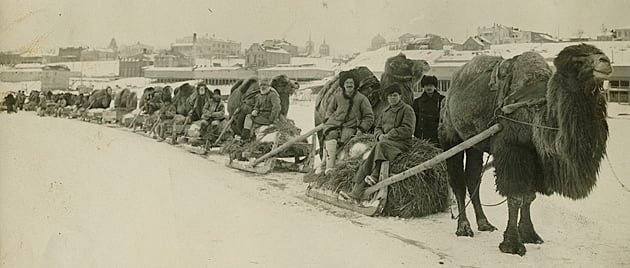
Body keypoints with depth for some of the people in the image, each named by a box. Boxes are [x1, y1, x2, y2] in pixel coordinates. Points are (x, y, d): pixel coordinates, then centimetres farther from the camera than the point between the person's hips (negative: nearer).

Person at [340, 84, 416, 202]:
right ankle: (356, 193, -27)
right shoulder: (385, 111, 22)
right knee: (367, 160, -18)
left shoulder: (407, 110, 1)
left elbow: (407, 130, -10)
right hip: (386, 141, 6)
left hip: (402, 143, -5)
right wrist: (380, 135, -2)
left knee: (381, 146, -37)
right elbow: (377, 128, 23)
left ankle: (375, 176, -37)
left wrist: (388, 135, -13)